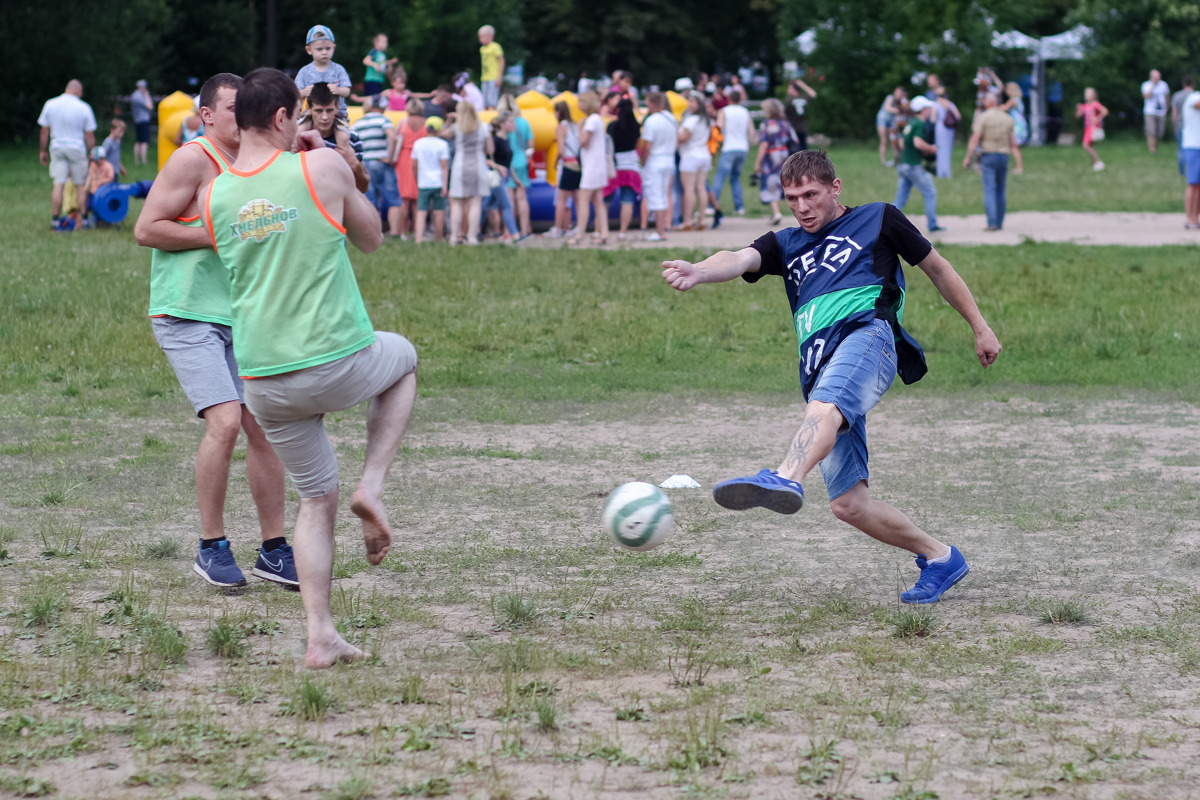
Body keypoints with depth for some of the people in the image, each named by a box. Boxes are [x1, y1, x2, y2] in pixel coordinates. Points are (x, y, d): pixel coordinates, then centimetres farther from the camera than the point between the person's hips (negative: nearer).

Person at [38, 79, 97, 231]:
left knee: (58, 185, 0)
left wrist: (43, 151, 15)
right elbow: (90, 135, -2)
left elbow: (44, 131, 6)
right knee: (81, 185, 6)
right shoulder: (84, 108, -5)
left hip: (57, 148, 2)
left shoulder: (50, 104, 1)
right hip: (77, 150, -2)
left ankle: (54, 219, -5)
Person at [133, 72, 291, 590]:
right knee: (225, 421, -18)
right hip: (186, 315, -7)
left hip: (239, 318, 7)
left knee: (264, 426, 1)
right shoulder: (192, 160, -9)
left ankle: (273, 549, 10)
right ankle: (211, 547, -5)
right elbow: (146, 230, -13)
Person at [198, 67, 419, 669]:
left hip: (265, 383, 4)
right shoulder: (321, 167, -8)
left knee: (316, 500, 19)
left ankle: (321, 639, 10)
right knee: (403, 358, 31)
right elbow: (371, 239, 8)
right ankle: (372, 488, 13)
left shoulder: (212, 195, 3)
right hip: (337, 364, -4)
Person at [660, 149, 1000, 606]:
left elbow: (937, 268, 27)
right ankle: (938, 558, 14)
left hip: (867, 333, -6)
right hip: (820, 371, 6)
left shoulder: (878, 220, 19)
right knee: (848, 505, -3)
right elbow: (739, 260, 6)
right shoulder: (785, 244, 27)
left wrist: (980, 328, 26)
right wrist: (698, 272, -17)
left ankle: (785, 479, -70)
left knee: (824, 407, -40)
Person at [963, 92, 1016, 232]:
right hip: (1003, 156, 4)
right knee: (1000, 190, 13)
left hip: (988, 155, -4)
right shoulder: (1008, 119, 8)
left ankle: (992, 222, -17)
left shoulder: (983, 117, -6)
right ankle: (999, 222, 14)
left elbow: (975, 138, -13)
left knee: (990, 190, -7)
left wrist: (967, 157, -8)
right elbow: (1013, 143, 9)